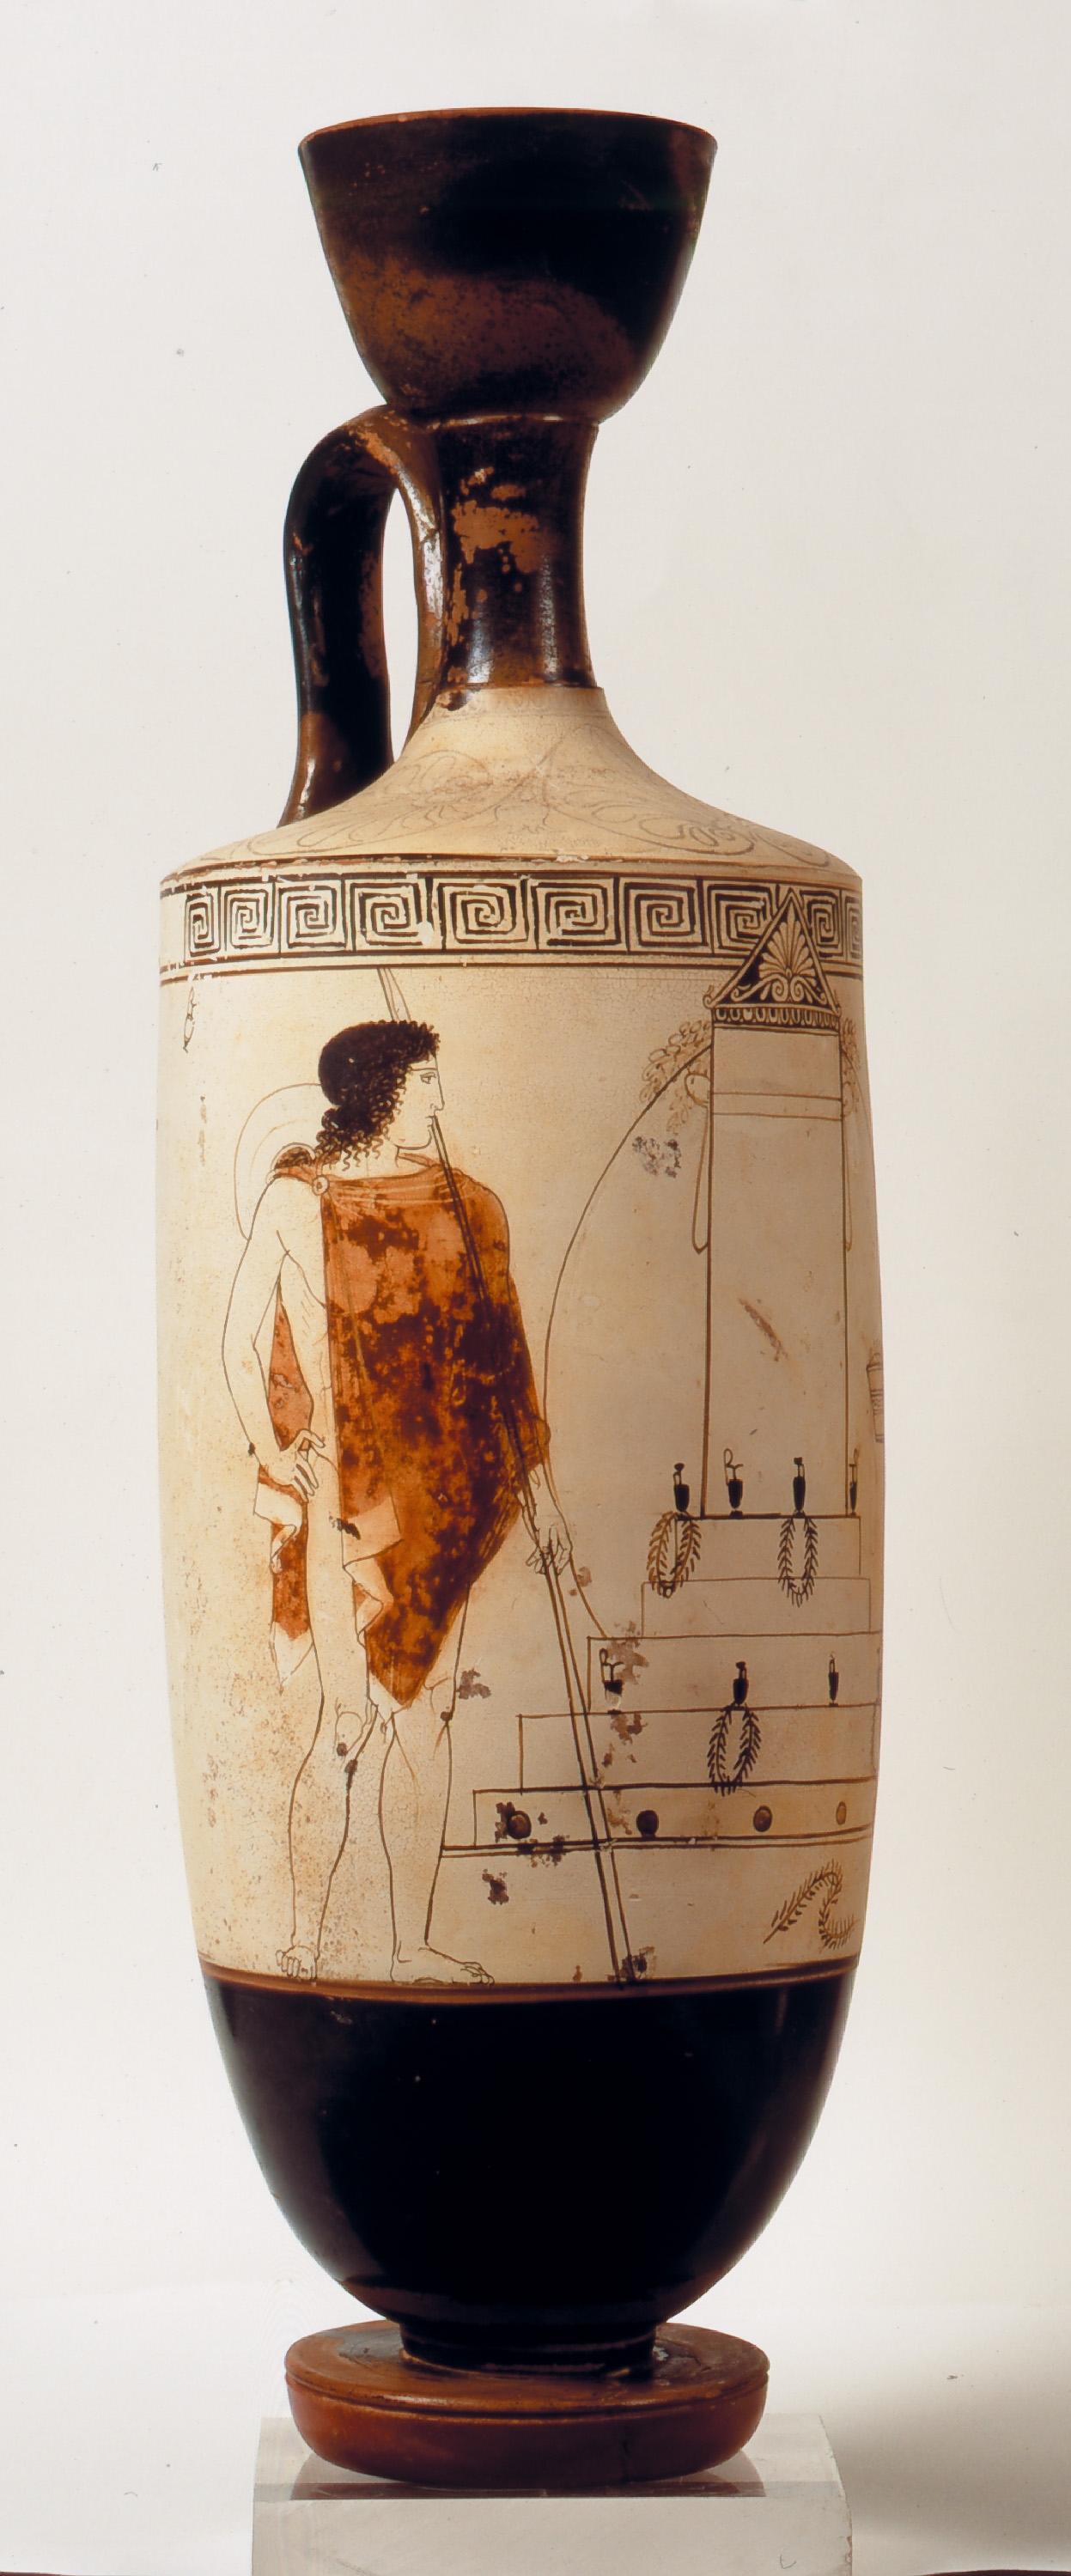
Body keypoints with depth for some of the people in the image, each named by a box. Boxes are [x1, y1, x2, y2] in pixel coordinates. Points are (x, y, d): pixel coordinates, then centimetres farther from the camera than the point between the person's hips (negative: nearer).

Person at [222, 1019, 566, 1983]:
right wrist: (282, 1462, -9)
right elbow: (239, 1344, -1)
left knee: (426, 1712, 6)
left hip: (447, 1487, 5)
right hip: (348, 1485, -5)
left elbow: (505, 1354, 15)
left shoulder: (469, 1207, 11)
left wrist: (536, 1483, 15)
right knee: (352, 1713, -8)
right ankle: (302, 1951, 2)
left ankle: (414, 1947, 13)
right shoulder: (299, 1199, -2)